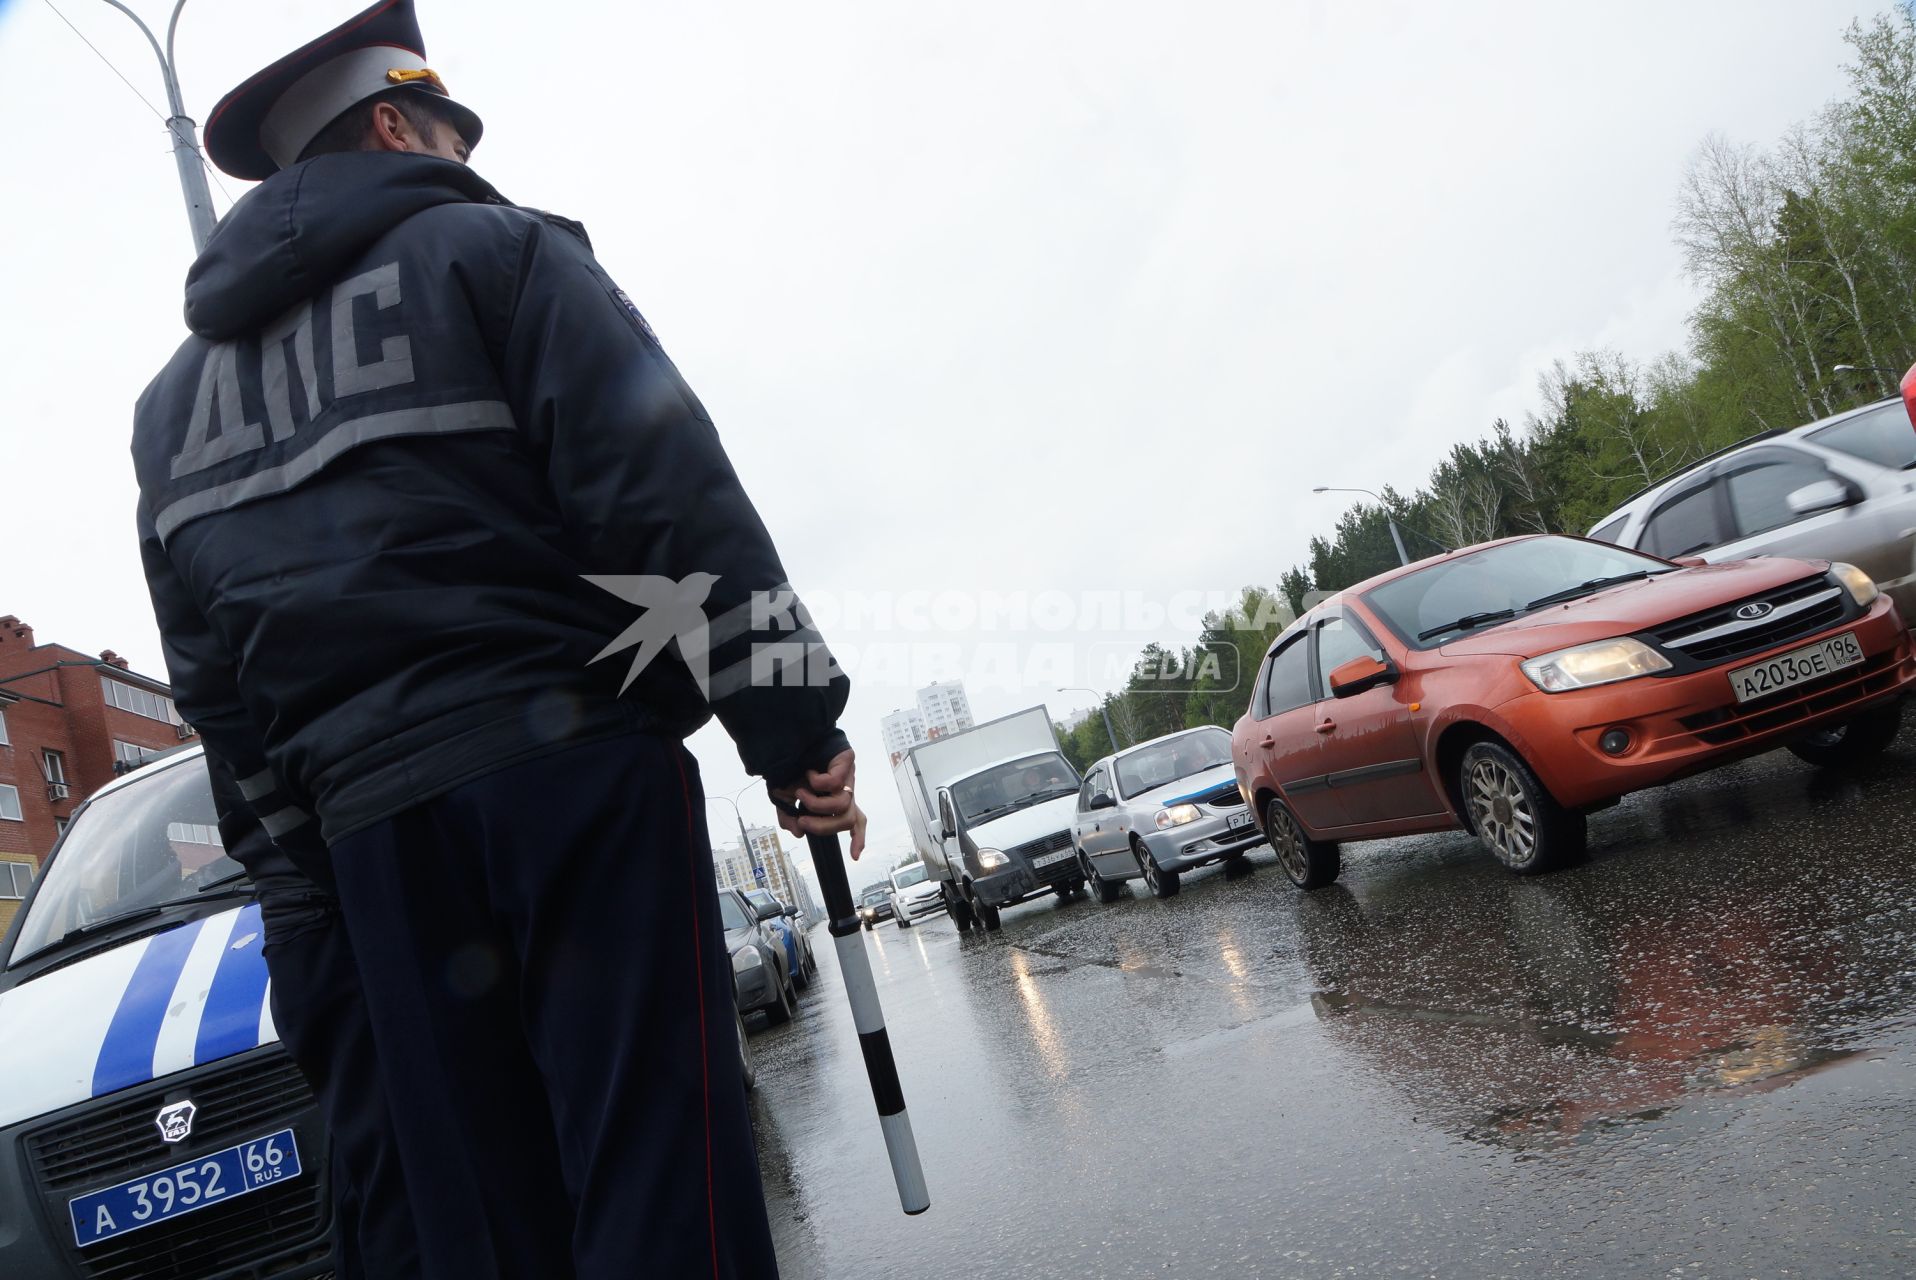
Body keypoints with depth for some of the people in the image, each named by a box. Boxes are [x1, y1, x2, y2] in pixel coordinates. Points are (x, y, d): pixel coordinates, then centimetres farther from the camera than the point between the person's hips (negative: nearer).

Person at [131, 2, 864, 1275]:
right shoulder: (493, 248, 5)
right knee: (665, 1177, -7)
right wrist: (793, 720, -11)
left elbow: (208, 676, 19)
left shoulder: (176, 398, 22)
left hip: (367, 827, 6)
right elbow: (666, 486, -10)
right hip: (570, 757, -6)